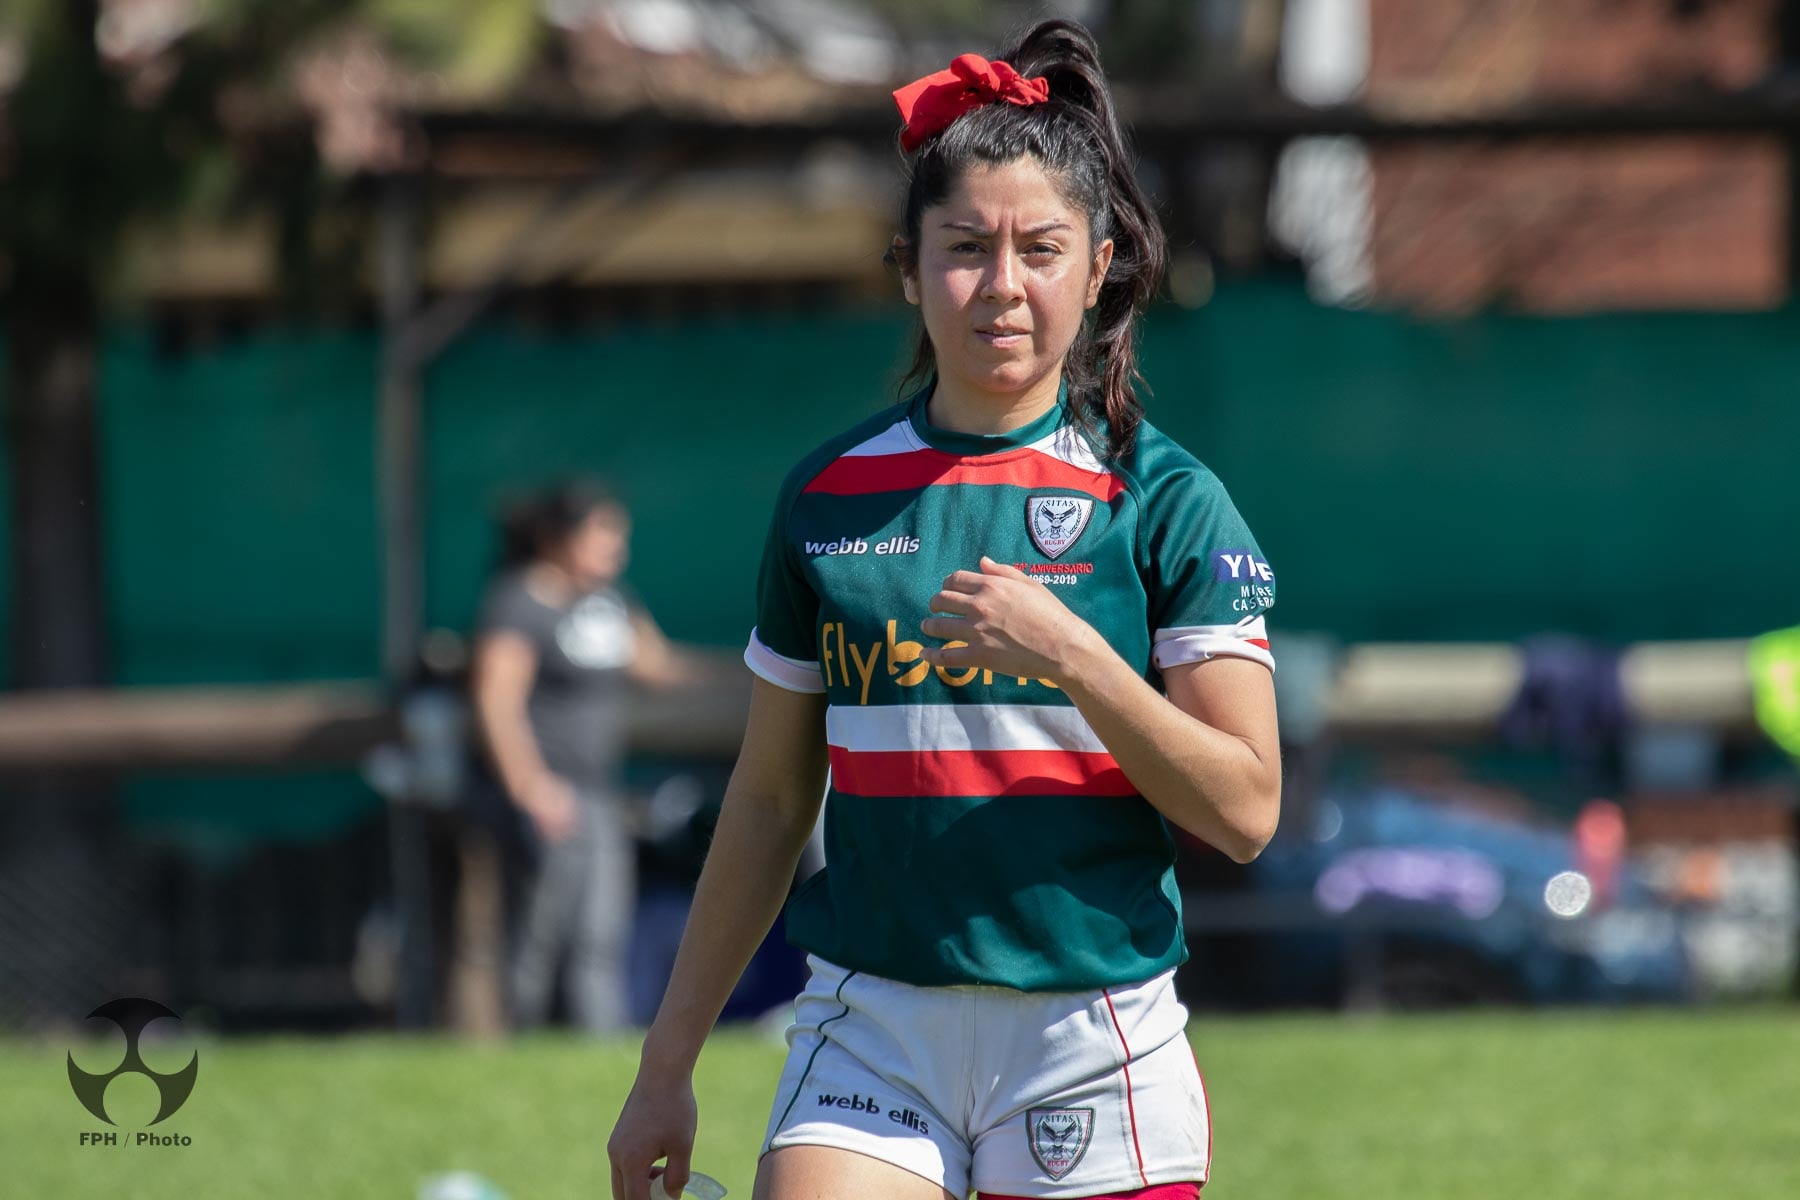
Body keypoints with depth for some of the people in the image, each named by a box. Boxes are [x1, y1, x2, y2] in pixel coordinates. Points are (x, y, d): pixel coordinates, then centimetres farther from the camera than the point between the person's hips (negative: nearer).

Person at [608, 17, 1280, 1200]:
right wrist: (668, 1063, 15)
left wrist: (1070, 651, -20)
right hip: (871, 1033, 2)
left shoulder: (1163, 502, -1)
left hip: (1091, 1044, -2)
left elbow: (1243, 808, -7)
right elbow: (771, 800, 15)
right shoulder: (828, 497, 7)